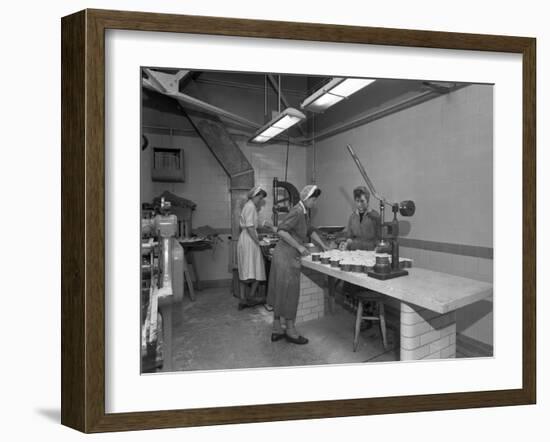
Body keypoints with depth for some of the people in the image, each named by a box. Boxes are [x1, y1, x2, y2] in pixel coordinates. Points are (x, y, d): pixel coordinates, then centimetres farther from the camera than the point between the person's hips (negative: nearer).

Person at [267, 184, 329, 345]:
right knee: (289, 293, 1)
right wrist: (299, 247, -23)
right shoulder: (297, 212, -17)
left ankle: (276, 329, 23)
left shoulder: (304, 213, 14)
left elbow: (311, 231, 25)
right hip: (286, 256, -10)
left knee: (280, 293, 13)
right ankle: (290, 331, 14)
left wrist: (324, 246, 23)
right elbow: (281, 231, -26)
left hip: (284, 255, 10)